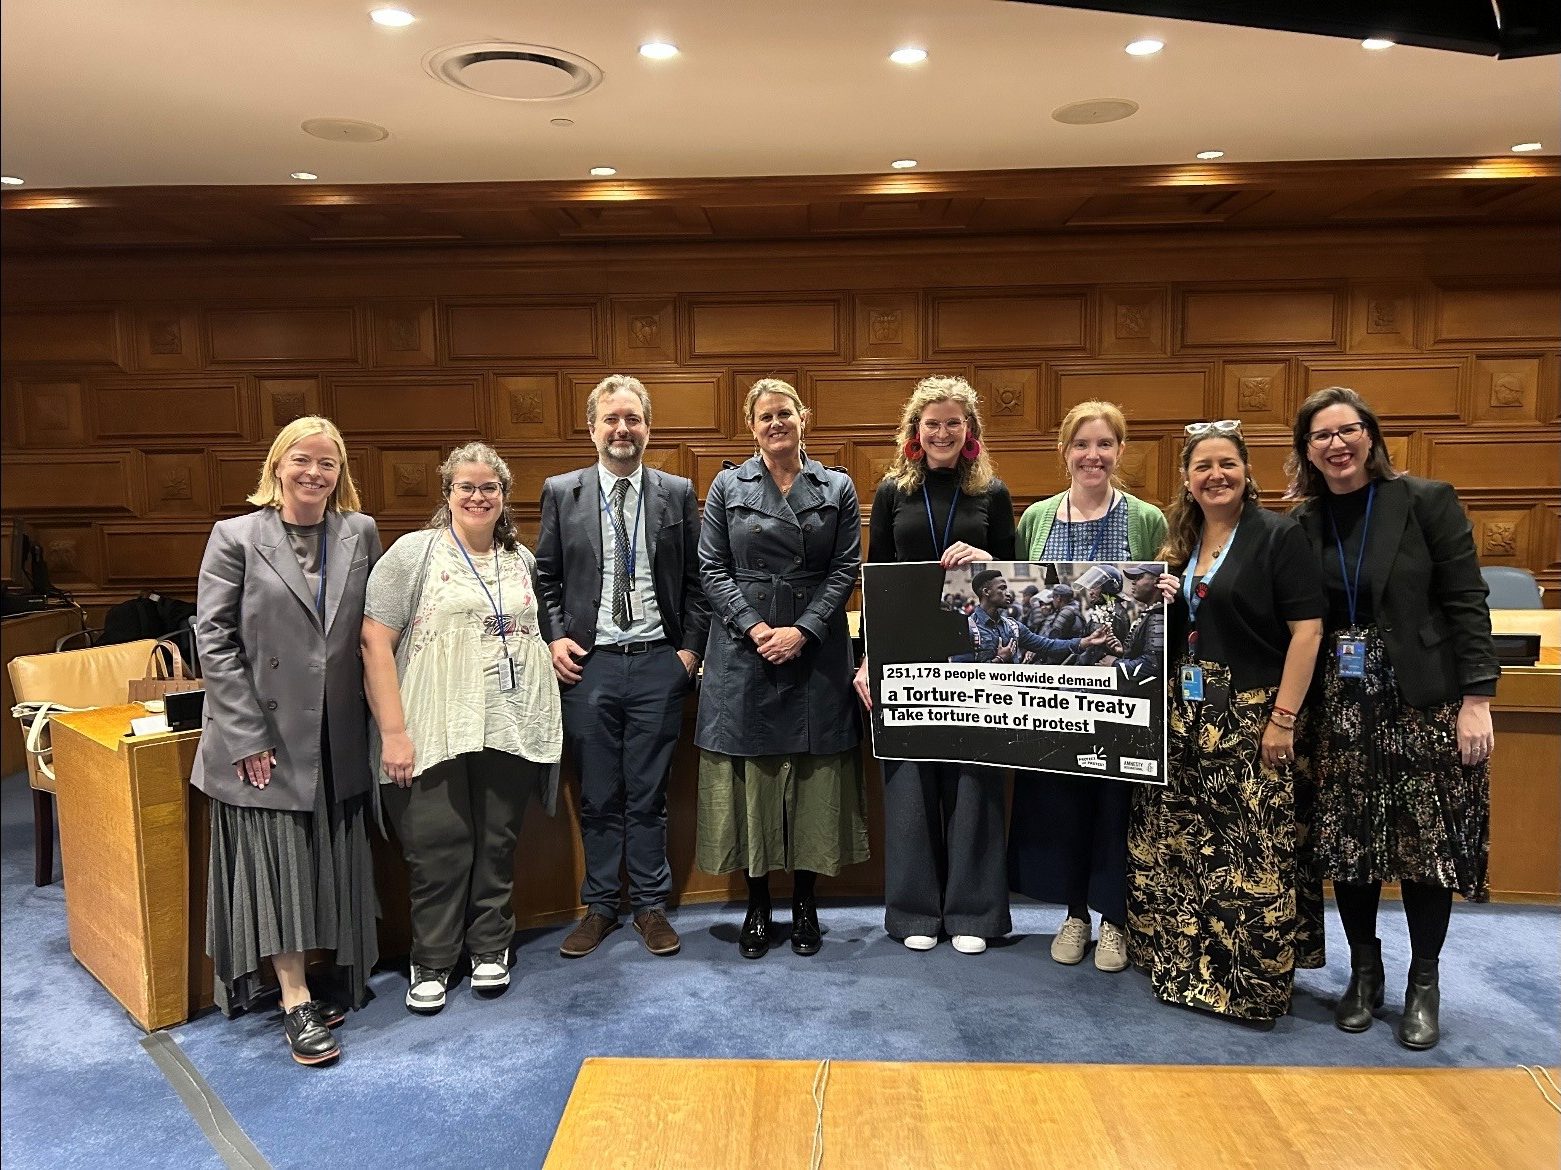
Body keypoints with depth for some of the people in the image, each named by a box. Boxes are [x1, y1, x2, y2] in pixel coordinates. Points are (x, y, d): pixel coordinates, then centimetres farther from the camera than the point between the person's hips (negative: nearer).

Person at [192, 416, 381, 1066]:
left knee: (330, 863, 12)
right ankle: (296, 1004, 11)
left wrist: (381, 720, -1)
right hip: (267, 737, -3)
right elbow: (213, 638, -7)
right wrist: (247, 735, -12)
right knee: (278, 864, 2)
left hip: (338, 738, 3)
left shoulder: (362, 533, 4)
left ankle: (321, 977, 27)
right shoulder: (235, 537, -5)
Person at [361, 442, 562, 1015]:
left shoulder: (521, 559, 13)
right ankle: (431, 965, 19)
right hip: (437, 733, -4)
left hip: (511, 731, 4)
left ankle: (491, 950, 28)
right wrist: (393, 732, -13)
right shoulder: (414, 552, -2)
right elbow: (375, 642, -8)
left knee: (498, 845, 11)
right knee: (438, 850, 1)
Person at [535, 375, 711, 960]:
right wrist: (555, 636, -4)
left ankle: (651, 905, 23)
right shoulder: (561, 493, 5)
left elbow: (695, 580, 6)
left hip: (658, 664, 0)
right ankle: (599, 906, 24)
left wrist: (691, 646, -2)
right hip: (588, 664, 0)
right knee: (597, 796, 9)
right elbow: (546, 578, 9)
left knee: (648, 794, 8)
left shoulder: (678, 493, 5)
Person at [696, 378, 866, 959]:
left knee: (813, 775, 5)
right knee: (750, 773, 3)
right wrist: (755, 628, -12)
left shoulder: (837, 488, 7)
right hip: (743, 650, 0)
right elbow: (712, 569, 1)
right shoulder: (727, 487, 5)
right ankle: (757, 905, 17)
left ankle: (805, 904, 19)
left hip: (815, 651, 1)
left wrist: (803, 630, -11)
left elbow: (845, 569, 1)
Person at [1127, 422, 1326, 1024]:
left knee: (1255, 850, -2)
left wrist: (1283, 718, -16)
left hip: (1252, 722, -6)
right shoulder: (1179, 542, 12)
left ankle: (1259, 980, 14)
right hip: (1183, 720, 6)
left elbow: (1306, 630, -12)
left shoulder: (1279, 536, -6)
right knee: (1180, 844, 12)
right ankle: (1187, 965, 28)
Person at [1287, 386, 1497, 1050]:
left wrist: (1477, 699, -10)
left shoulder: (1426, 501, -2)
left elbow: (1467, 602, -5)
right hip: (1339, 709, 2)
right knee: (1347, 844, 6)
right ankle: (1363, 974, 25)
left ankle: (1424, 984, 22)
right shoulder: (1301, 525, 5)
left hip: (1425, 703, -2)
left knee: (1427, 843, 3)